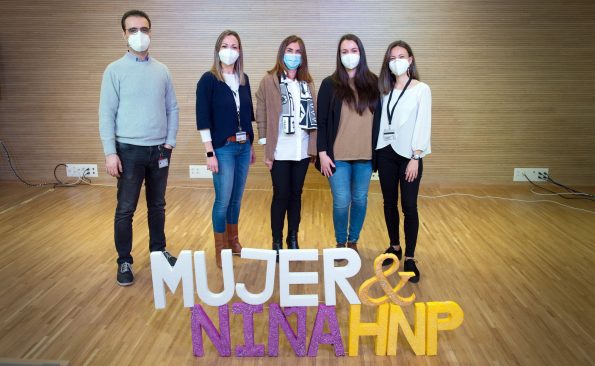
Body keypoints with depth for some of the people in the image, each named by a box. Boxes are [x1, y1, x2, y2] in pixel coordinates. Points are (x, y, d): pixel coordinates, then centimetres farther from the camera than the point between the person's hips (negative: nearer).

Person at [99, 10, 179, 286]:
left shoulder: (162, 71, 5)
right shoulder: (115, 71, -4)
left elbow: (172, 109, 9)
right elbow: (106, 114, -7)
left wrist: (170, 141, 0)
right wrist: (110, 152, -12)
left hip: (159, 150, 3)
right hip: (129, 150, -3)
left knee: (157, 205, 14)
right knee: (125, 210, 3)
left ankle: (158, 250, 30)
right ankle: (124, 262, 15)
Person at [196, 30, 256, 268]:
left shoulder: (243, 79, 8)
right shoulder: (208, 79, -7)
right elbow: (203, 118, -11)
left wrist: (251, 145, 15)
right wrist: (209, 152, -15)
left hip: (243, 146, 5)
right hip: (222, 148, -5)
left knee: (237, 197, 13)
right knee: (223, 200, -2)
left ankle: (233, 240, 31)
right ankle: (220, 250, 15)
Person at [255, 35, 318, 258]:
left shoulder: (307, 82, 11)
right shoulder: (269, 81, -3)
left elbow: (313, 114, 12)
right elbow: (262, 116, -5)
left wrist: (313, 147, 6)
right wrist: (266, 149, -8)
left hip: (302, 151, 4)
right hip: (280, 152, -4)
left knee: (296, 194, 12)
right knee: (281, 195, 2)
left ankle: (293, 239, 26)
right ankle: (277, 242, 18)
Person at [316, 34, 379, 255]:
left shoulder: (372, 83, 4)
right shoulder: (330, 84, -2)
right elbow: (321, 121, -2)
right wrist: (322, 153, -8)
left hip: (365, 155, 2)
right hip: (338, 155, -2)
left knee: (360, 200, 10)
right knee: (341, 202, -1)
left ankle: (353, 242, 29)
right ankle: (340, 243, 21)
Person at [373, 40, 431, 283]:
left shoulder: (421, 89, -3)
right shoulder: (384, 90, 8)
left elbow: (423, 125, -8)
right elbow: (380, 121, 4)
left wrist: (416, 157, -13)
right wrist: (375, 152, -2)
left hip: (408, 154, -4)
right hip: (385, 153, 4)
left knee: (409, 206, -3)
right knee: (389, 203, 11)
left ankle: (410, 258, 6)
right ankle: (394, 247, 27)